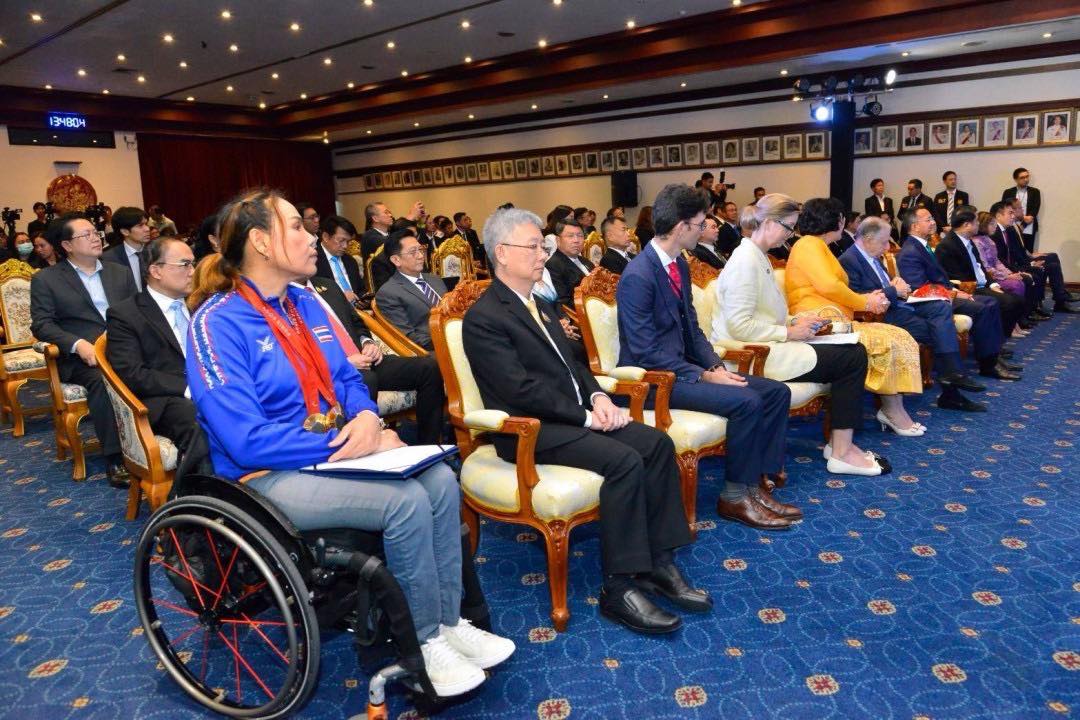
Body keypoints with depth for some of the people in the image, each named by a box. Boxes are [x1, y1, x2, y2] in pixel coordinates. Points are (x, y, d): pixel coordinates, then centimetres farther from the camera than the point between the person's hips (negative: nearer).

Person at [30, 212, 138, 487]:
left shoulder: (120, 272, 19)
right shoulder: (45, 279, 8)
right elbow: (41, 324, 0)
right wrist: (77, 344, -19)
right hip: (81, 356, -3)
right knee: (101, 380, -37)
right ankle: (115, 458, -29)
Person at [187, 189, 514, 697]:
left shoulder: (305, 303, 8)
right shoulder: (218, 324, -16)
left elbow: (346, 379, 12)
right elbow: (249, 442, -23)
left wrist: (366, 418, -11)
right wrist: (347, 443, -21)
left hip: (333, 452, 8)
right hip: (268, 477, -7)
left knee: (440, 479, -13)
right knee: (406, 500, -26)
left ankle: (448, 620, 1)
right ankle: (424, 643, -5)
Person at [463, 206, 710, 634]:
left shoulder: (539, 304, 17)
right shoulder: (483, 318, -12)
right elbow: (523, 390, -19)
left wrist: (597, 396, -2)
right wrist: (585, 417, -17)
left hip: (573, 415, 9)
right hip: (529, 430, -9)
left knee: (658, 444, -7)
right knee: (624, 460, -27)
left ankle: (657, 562, 0)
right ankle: (618, 588, -16)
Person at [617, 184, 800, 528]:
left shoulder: (680, 265, 9)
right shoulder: (637, 276, -20)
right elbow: (646, 353, -21)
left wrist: (716, 366, -2)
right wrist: (703, 375, -20)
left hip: (682, 366, 9)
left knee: (776, 392, 0)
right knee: (746, 401, -25)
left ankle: (756, 483, 5)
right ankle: (734, 497, -6)